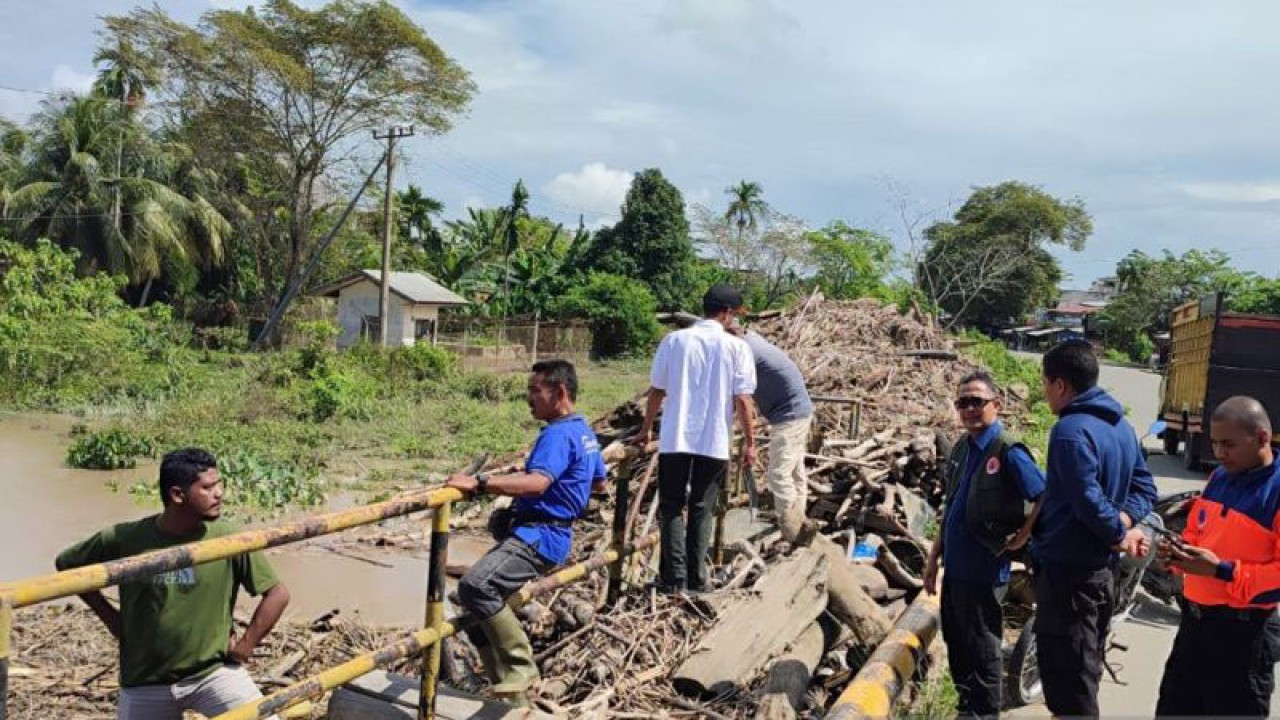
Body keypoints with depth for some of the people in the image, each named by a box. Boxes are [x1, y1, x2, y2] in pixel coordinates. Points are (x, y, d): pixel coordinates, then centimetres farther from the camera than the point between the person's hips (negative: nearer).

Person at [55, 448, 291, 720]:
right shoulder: (125, 539, -12)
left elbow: (277, 593, -7)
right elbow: (65, 565, 7)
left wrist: (245, 646, -9)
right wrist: (109, 616, 2)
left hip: (215, 670, -1)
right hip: (145, 682, 1)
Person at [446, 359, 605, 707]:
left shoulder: (558, 434, -16)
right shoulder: (584, 431, 17)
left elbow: (537, 483, -35)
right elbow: (598, 480, 33)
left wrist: (478, 483, -39)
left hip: (539, 536, -11)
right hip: (539, 532, 11)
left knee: (476, 587, -29)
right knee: (480, 598, 9)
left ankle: (519, 671, -16)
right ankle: (510, 690, 11)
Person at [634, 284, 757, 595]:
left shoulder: (674, 340, 2)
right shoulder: (736, 347, -3)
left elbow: (656, 391, 7)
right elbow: (742, 400, -6)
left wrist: (646, 429, 20)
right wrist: (750, 442, 3)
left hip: (674, 440, 1)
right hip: (714, 442, -1)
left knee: (671, 508, 9)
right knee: (701, 510, 10)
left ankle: (674, 578, 3)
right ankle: (696, 579, 12)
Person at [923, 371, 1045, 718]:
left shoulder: (1008, 451, -16)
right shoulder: (961, 449, 8)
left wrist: (1022, 537, -14)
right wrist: (934, 558, 14)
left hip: (983, 572, -8)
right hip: (955, 569, 8)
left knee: (981, 653, 6)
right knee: (956, 646, 19)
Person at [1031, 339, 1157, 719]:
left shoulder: (1070, 431, -20)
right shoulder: (1121, 426, 9)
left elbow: (1089, 500, -24)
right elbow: (1145, 488, 11)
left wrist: (1119, 533, -9)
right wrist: (1124, 521, -4)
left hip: (1066, 571, -9)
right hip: (1100, 570, 9)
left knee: (1067, 689, 1)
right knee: (1085, 673, 21)